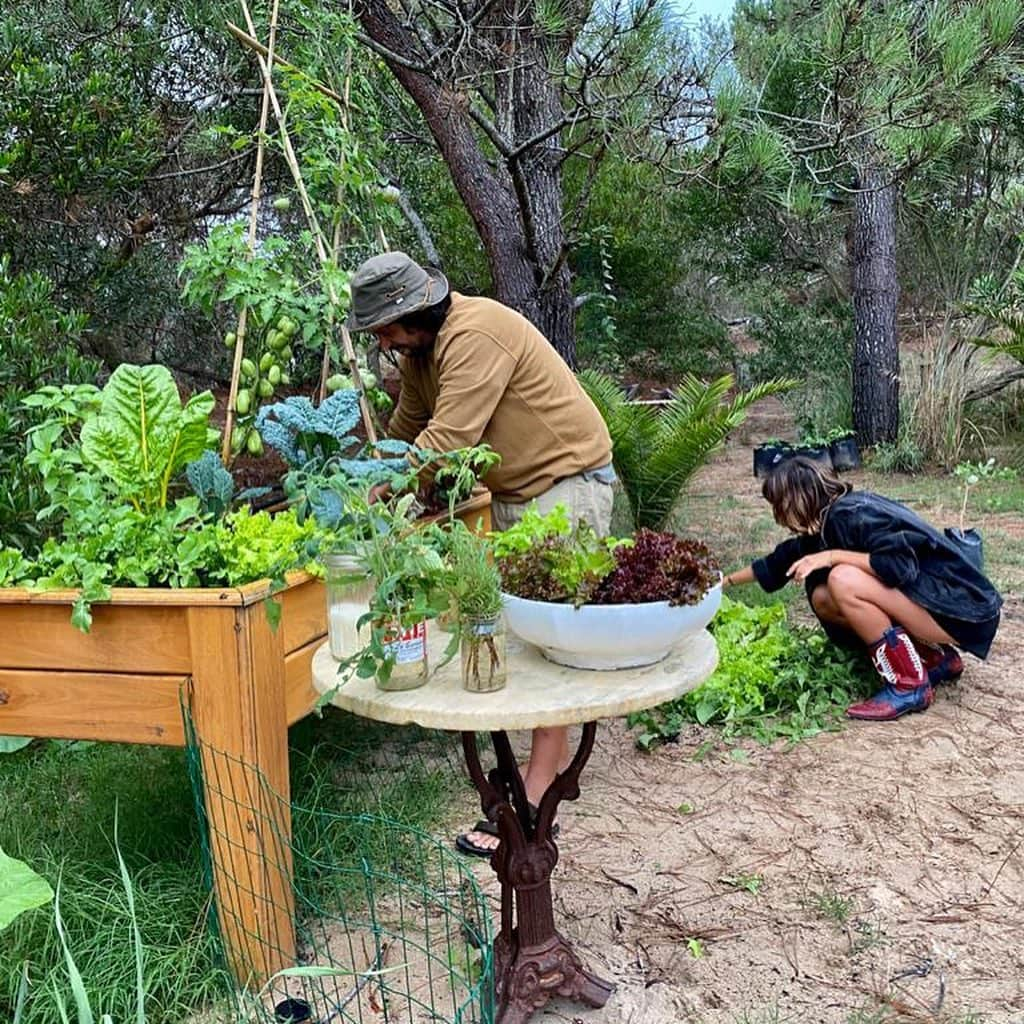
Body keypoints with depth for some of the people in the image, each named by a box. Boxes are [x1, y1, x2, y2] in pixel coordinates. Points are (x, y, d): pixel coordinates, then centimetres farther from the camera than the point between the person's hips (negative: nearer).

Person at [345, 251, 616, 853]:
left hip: (567, 481, -10)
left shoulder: (475, 335, -24)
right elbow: (406, 427, 21)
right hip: (513, 489, 10)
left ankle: (534, 798, -6)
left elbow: (448, 440, -28)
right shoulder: (420, 350, 8)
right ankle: (556, 761, 25)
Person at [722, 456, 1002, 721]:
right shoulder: (828, 523, 8)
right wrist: (727, 580, 28)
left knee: (844, 580, -25)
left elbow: (902, 566, -30)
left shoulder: (852, 514, -20)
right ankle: (936, 660, 10)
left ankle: (908, 686, -12)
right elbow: (780, 561, 21)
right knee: (823, 599, 5)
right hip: (923, 596, 9)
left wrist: (833, 556, -23)